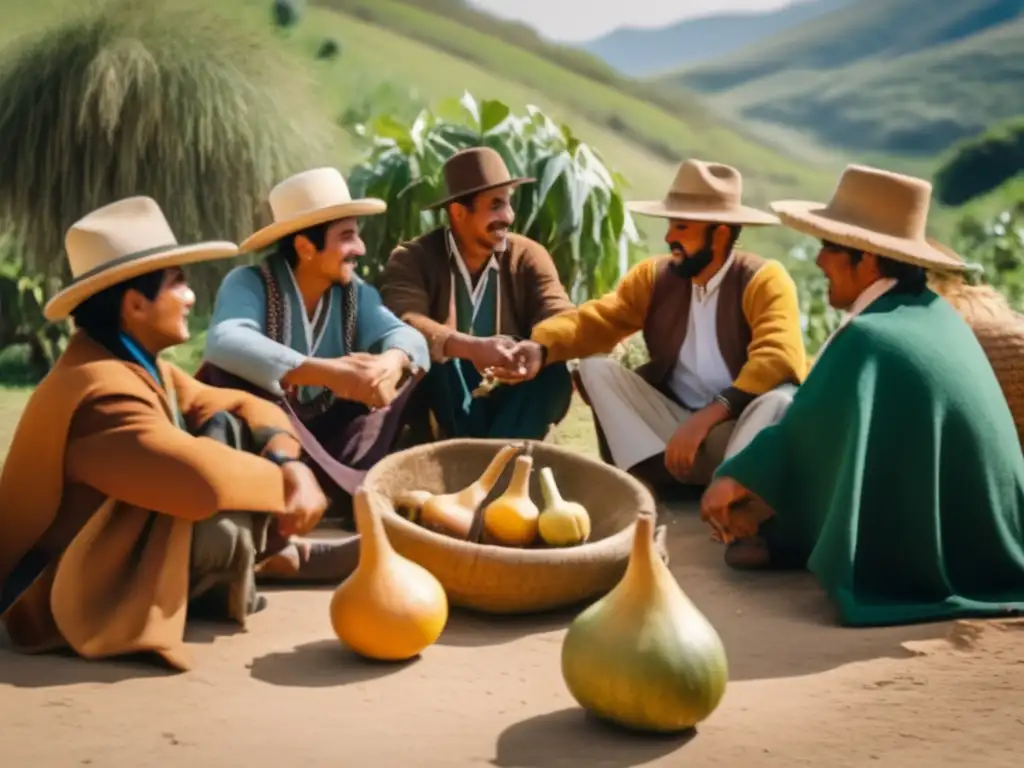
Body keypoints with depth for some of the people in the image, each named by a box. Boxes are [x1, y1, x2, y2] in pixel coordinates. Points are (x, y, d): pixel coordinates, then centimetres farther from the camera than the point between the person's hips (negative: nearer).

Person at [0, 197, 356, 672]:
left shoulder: (140, 365, 4)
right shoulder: (100, 389, -29)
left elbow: (247, 407, 7)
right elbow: (202, 479, -44)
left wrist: (294, 466, -15)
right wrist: (284, 479, -24)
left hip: (119, 548, 10)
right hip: (77, 597, -10)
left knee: (227, 426, 1)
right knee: (226, 528, -33)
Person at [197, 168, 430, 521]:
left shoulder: (356, 291, 2)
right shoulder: (249, 283, -15)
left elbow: (407, 336, -14)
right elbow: (224, 344, -36)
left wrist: (391, 363, -40)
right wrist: (325, 373, -46)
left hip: (331, 434, 4)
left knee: (407, 368, -9)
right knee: (223, 372, -32)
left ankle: (354, 474, -33)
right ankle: (357, 491, -40)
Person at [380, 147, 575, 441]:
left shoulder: (529, 256, 2)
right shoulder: (412, 258, -6)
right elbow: (403, 323, -25)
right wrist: (472, 348, -43)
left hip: (507, 402, 2)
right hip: (438, 411, -2)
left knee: (554, 374, -25)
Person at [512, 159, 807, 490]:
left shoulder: (765, 281, -10)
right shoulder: (654, 276, 4)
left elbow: (778, 361, -24)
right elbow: (596, 320, -3)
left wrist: (707, 417, -35)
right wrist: (541, 347, -25)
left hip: (741, 430, -4)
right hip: (672, 424, 4)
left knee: (780, 400, -34)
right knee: (596, 368, -13)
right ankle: (655, 475, -32)